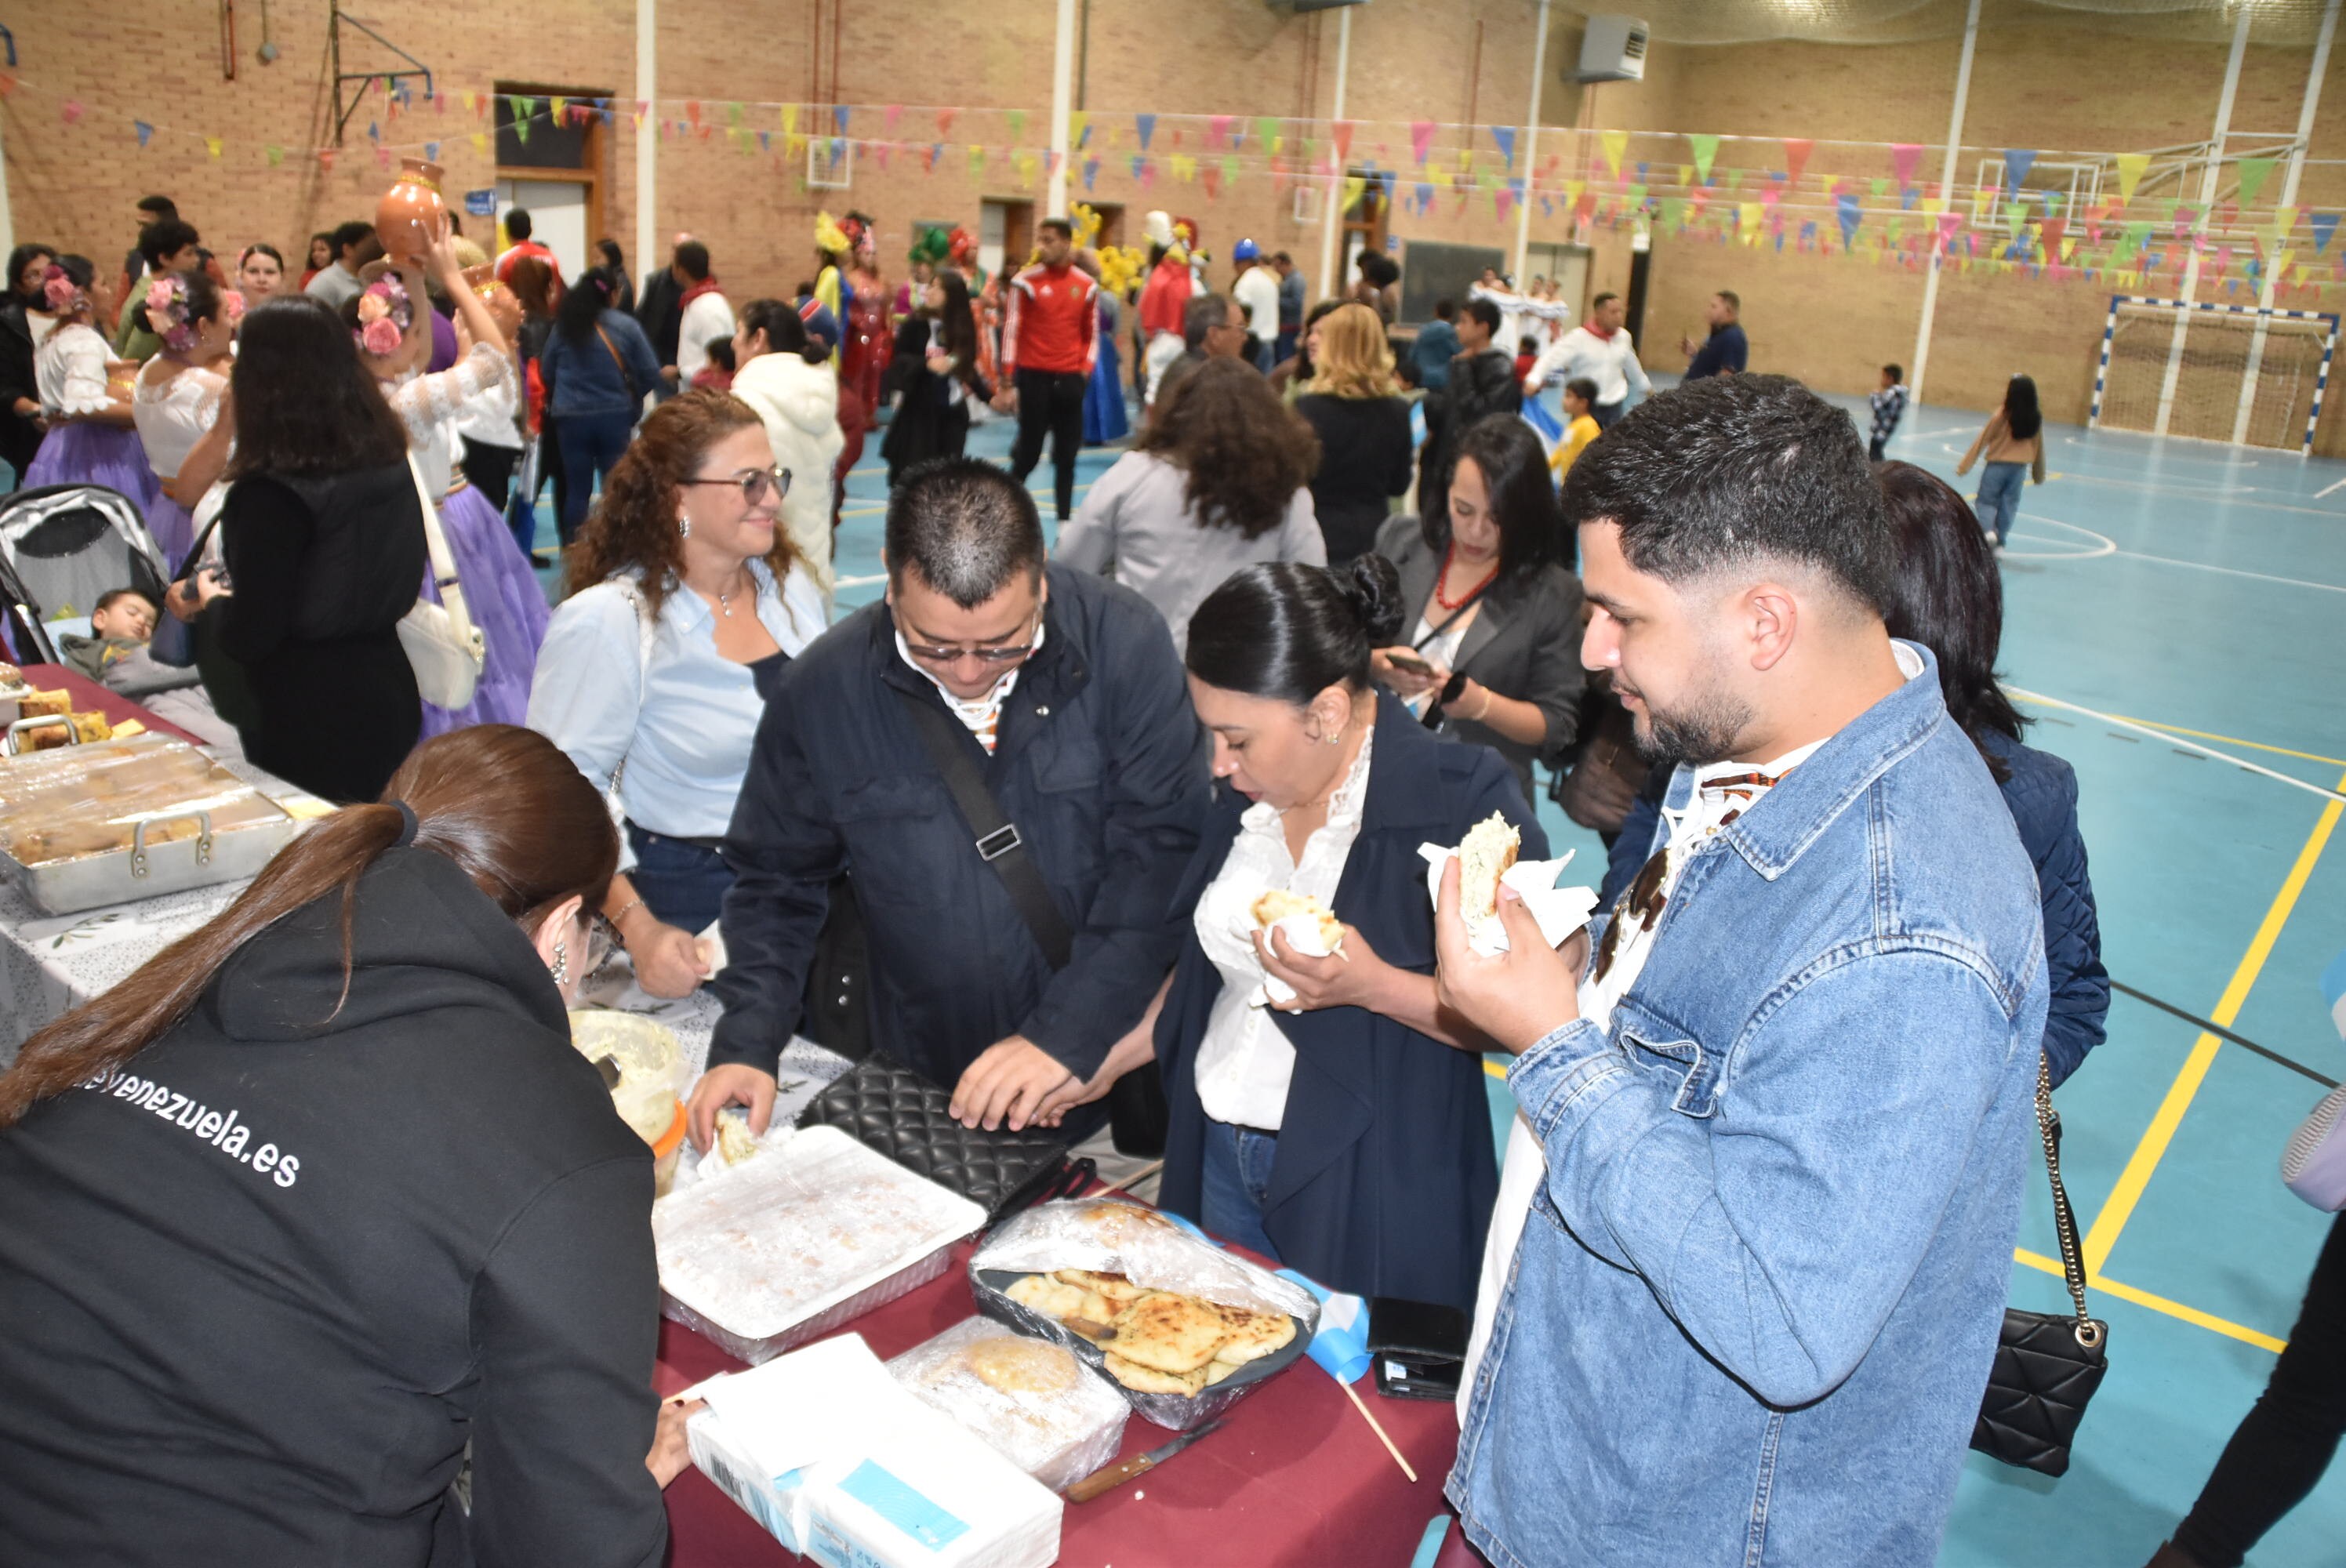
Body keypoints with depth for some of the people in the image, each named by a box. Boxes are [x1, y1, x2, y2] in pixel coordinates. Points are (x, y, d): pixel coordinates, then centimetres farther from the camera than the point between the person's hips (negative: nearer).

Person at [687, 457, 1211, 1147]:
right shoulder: (820, 690, -6)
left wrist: (1068, 1034, -18)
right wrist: (746, 1046, -7)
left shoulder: (1125, 644, -12)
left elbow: (1163, 851, -12)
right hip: (923, 1088, 2)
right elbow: (777, 881, 6)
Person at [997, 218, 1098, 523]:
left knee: (1067, 456, 5)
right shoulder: (1026, 281, -4)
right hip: (1034, 377, -3)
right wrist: (1007, 384, -9)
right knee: (1028, 454, 1)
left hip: (1070, 380, 3)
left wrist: (1084, 373, 3)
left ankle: (1065, 523, 11)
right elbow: (1011, 332, -5)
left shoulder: (1086, 285, 6)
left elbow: (1091, 335, 15)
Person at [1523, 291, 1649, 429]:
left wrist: (1646, 387, 36)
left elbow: (1632, 366, 22)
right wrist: (1534, 380, -42)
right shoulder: (1579, 337, -14)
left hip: (1614, 405, 5)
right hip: (1586, 405, -5)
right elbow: (1553, 357, -25)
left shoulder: (1624, 336, 4)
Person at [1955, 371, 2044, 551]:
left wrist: (1963, 467, -4)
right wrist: (2039, 474, 18)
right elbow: (2039, 447, 6)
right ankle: (2000, 543, 13)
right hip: (2020, 468, 3)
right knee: (2008, 504, 11)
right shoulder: (2036, 419, -2)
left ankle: (1987, 529, -19)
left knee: (1986, 501, 6)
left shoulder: (2001, 416, -13)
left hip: (1997, 465, -3)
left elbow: (1982, 441, -9)